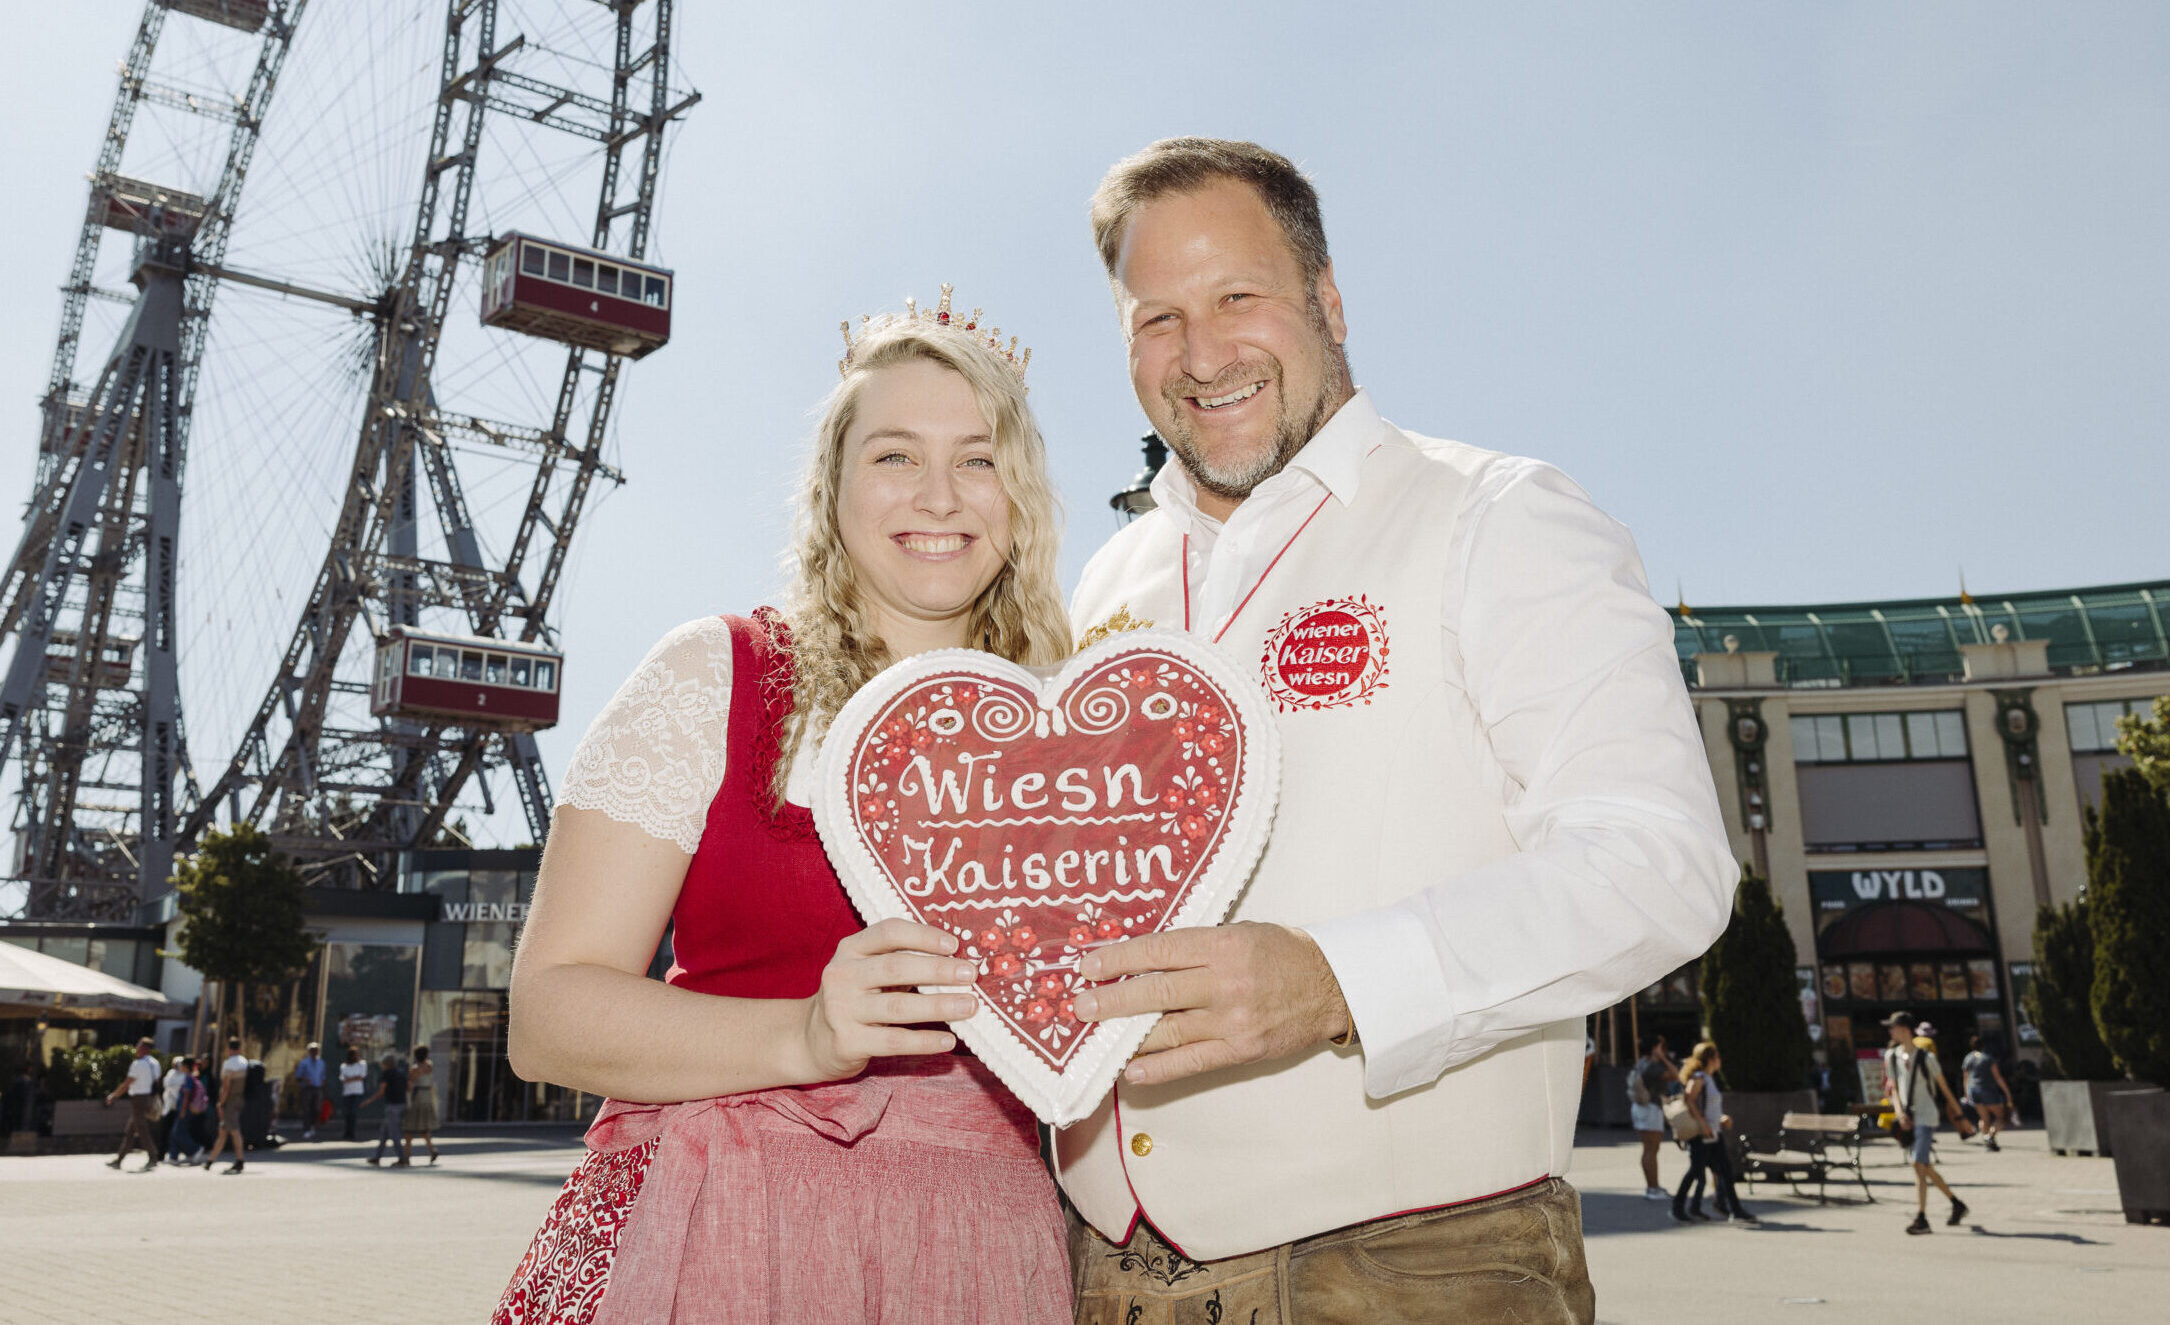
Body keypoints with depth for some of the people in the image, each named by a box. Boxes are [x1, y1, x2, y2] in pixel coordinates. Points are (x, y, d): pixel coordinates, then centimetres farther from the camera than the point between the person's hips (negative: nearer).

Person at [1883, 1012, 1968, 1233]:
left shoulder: (1926, 1057, -9)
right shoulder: (1891, 1056, 6)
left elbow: (1943, 1085, -1)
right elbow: (1893, 1087, 8)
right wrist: (1899, 1111, -7)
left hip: (1925, 1117, -6)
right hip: (1907, 1118, 6)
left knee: (1919, 1165, -15)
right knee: (1925, 1167, 13)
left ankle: (1921, 1218, -13)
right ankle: (1957, 1204, 30)